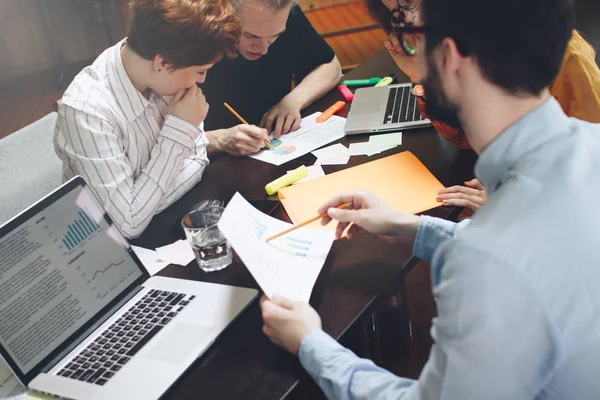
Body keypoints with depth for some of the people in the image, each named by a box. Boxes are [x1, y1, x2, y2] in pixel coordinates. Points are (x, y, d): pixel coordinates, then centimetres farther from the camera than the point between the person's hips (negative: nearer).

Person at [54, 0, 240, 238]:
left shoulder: (165, 76, -13)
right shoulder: (87, 111, -28)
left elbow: (198, 160, -1)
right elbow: (129, 223, -26)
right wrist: (178, 130, -25)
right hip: (135, 243, -6)